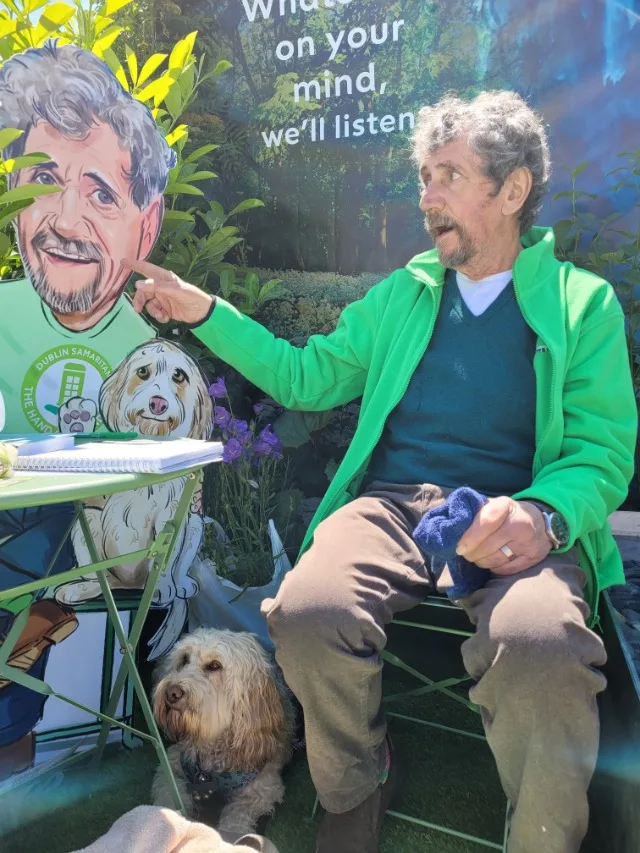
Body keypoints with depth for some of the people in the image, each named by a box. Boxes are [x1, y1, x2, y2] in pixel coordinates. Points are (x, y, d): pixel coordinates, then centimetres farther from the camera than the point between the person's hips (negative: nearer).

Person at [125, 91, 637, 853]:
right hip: (391, 500, 3)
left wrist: (543, 512, -19)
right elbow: (306, 378, 23)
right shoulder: (402, 294, 22)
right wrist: (202, 312, 16)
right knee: (306, 613, -29)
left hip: (515, 520, -2)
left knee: (541, 644, -36)